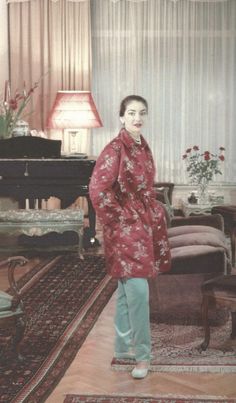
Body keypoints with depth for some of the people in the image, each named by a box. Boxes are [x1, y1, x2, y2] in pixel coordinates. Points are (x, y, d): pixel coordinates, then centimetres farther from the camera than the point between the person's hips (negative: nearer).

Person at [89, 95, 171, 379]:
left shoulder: (143, 147, 10)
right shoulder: (115, 149, -15)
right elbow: (98, 190, -21)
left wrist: (152, 216, 13)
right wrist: (121, 220, -14)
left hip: (145, 225, 8)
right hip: (126, 228, -8)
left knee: (128, 289, 15)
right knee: (138, 291, -9)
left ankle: (123, 347, 25)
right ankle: (142, 354, 3)